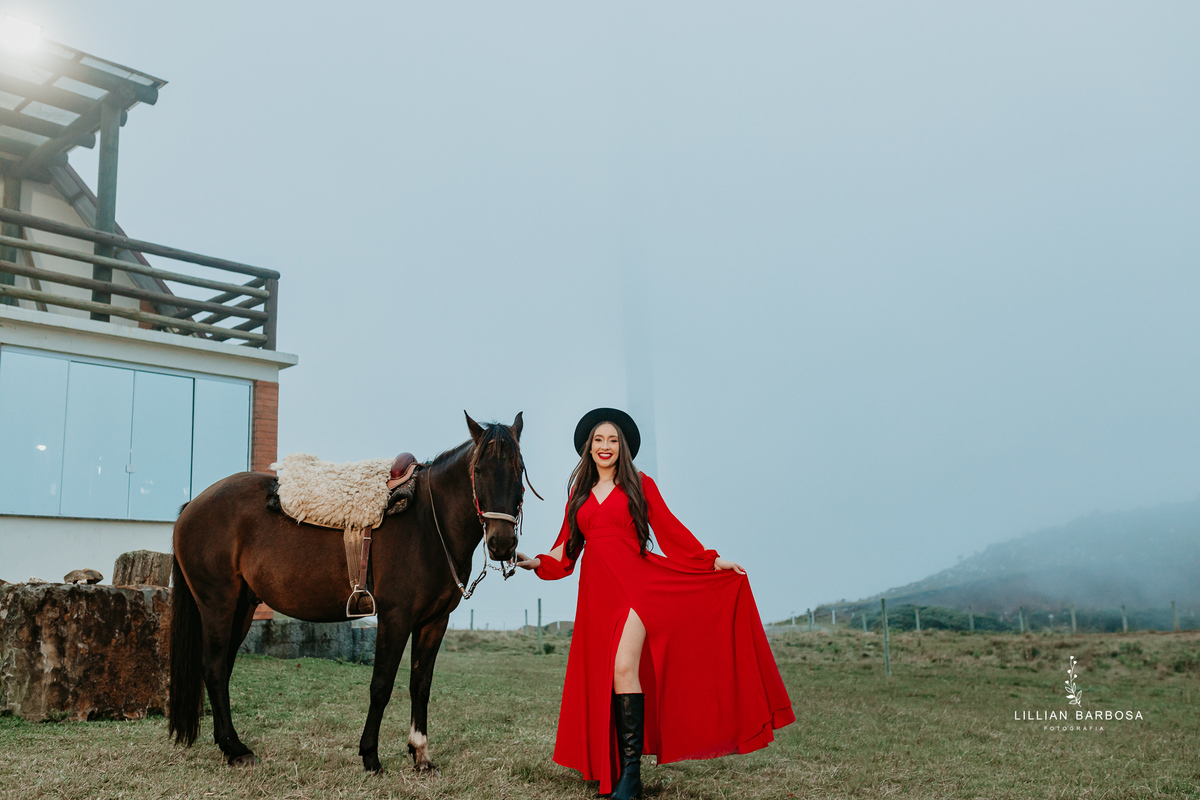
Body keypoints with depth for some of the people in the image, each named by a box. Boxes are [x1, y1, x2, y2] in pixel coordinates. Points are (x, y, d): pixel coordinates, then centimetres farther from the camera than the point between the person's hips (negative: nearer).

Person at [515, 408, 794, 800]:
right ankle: (610, 768, 8)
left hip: (635, 584, -4)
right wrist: (537, 562, 1)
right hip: (595, 592, 4)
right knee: (599, 676, 1)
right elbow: (567, 547, 17)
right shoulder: (579, 493, 19)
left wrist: (711, 561, 0)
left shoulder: (639, 485, 9)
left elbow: (670, 529, 6)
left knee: (624, 667, -18)